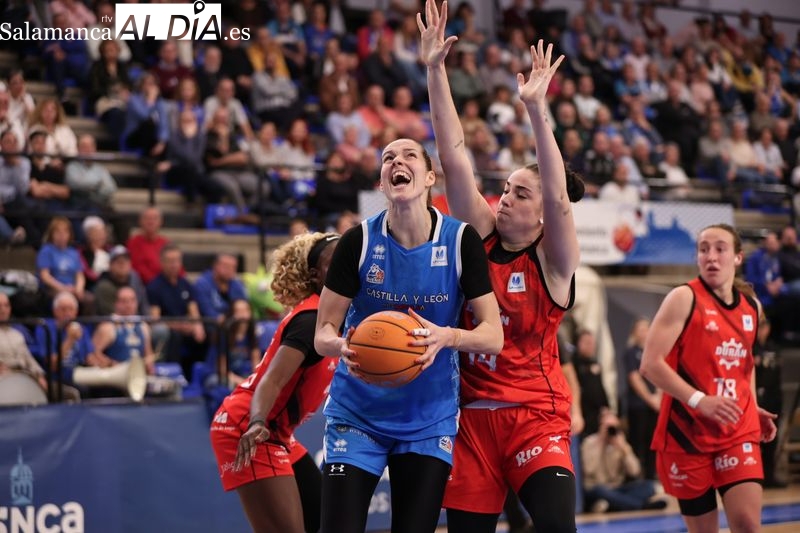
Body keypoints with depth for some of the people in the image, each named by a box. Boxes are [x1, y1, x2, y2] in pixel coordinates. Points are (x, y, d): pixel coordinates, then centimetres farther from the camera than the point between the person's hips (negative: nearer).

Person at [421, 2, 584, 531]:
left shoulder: (554, 260, -5)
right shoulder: (483, 236, 4)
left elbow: (559, 195, -23)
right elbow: (454, 160, -3)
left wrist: (536, 109, -31)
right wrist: (436, 71, -10)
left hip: (535, 416, -4)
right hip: (472, 413, 4)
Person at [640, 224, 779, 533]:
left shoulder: (752, 307, 10)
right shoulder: (684, 299, -7)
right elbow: (650, 365, -15)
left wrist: (753, 409, 12)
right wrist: (699, 400, -24)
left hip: (738, 432, 3)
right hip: (688, 433, -3)